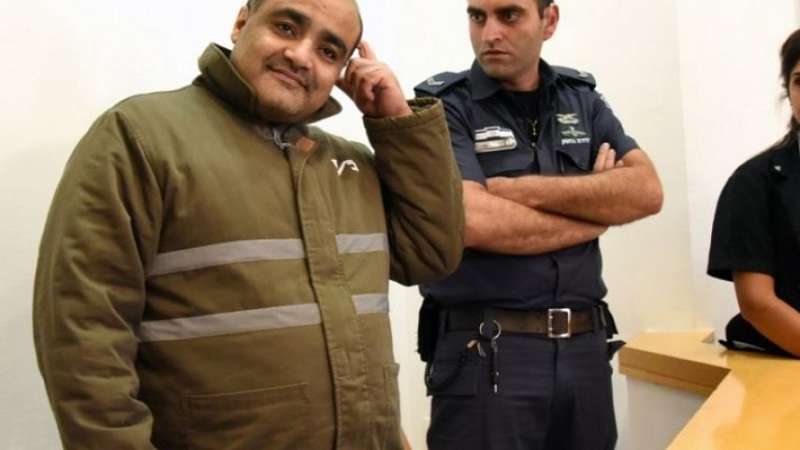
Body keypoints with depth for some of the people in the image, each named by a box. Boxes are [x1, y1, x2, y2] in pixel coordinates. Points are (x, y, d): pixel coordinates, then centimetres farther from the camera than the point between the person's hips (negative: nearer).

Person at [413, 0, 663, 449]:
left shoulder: (582, 98, 10)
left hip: (585, 345, 5)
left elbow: (646, 190, -3)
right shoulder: (443, 105, -5)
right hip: (484, 352, -5)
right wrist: (596, 213, -6)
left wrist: (527, 190, -14)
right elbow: (474, 221, -20)